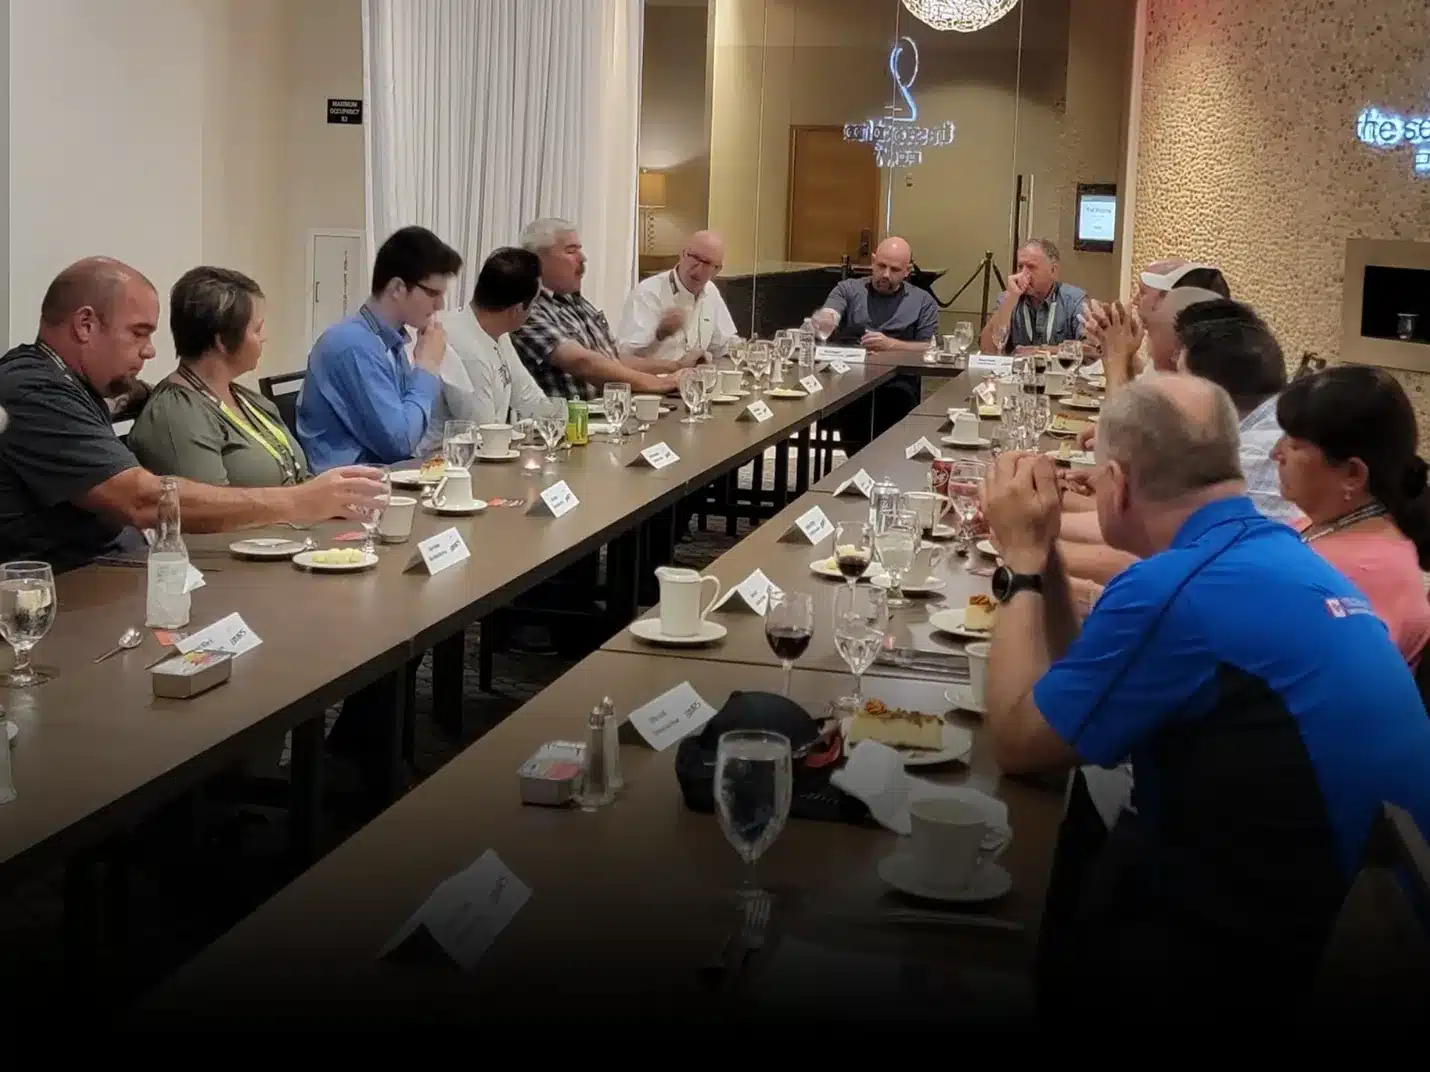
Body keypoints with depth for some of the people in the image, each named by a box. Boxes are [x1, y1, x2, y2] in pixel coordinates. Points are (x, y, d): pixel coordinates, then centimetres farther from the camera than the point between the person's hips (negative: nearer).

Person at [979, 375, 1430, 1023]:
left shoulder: (1173, 588, -22)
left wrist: (1021, 560, -3)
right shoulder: (1285, 555, 5)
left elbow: (1016, 742, -9)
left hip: (1267, 956, -8)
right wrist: (1042, 555, 10)